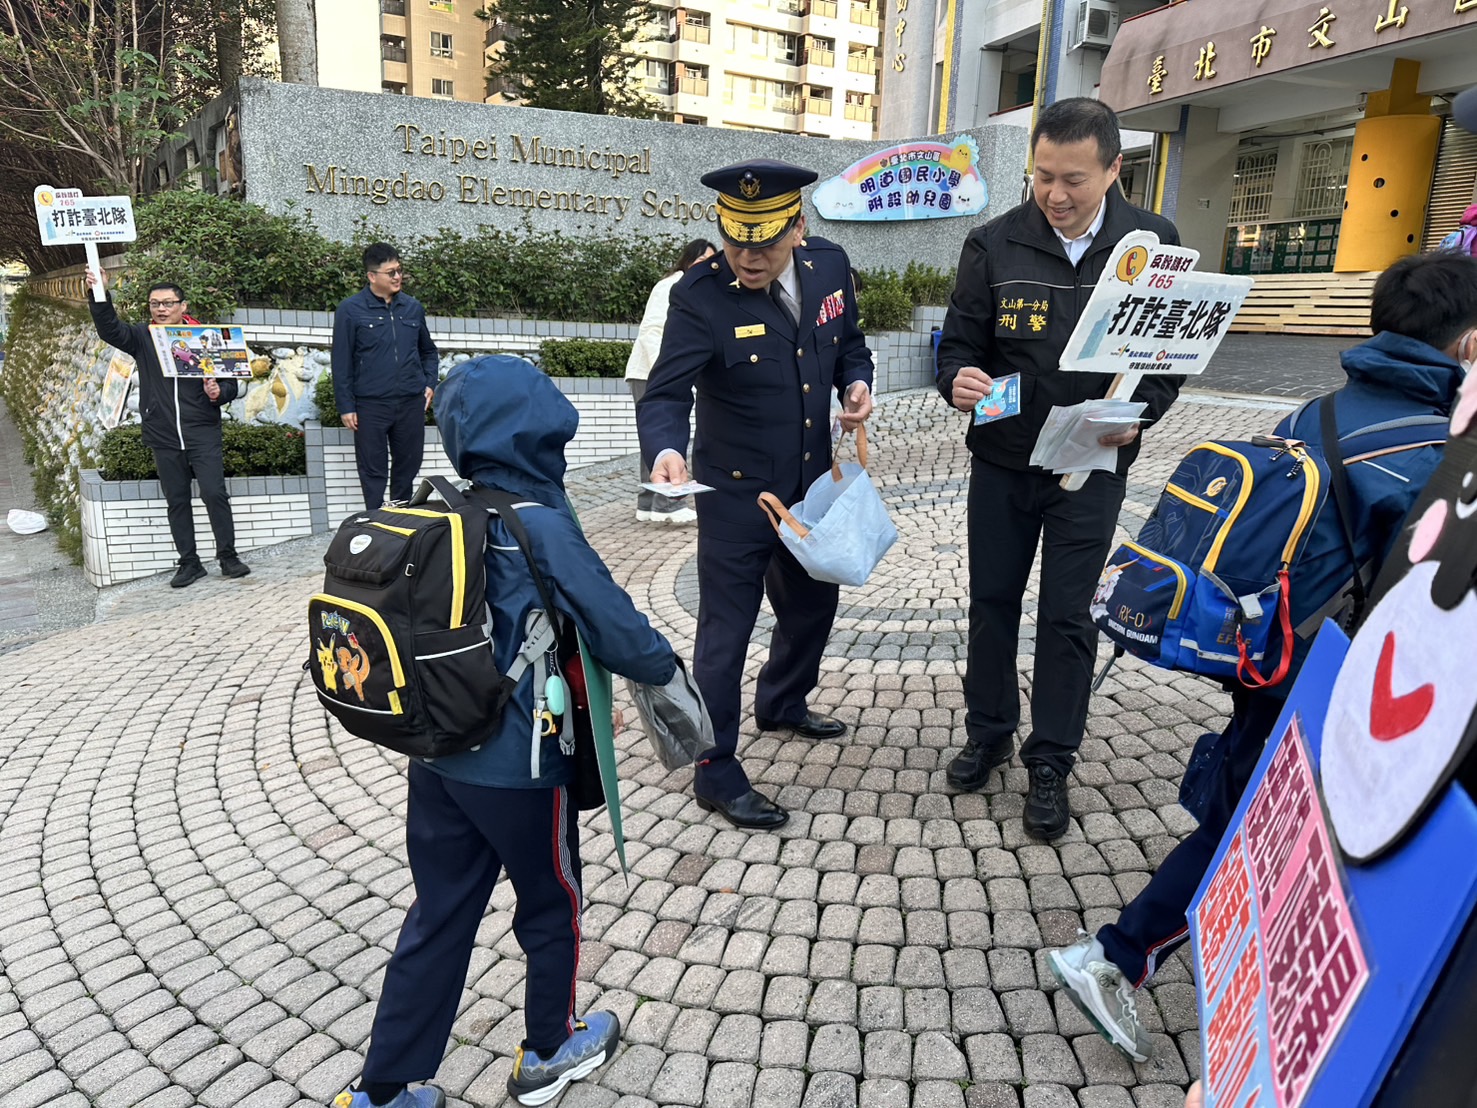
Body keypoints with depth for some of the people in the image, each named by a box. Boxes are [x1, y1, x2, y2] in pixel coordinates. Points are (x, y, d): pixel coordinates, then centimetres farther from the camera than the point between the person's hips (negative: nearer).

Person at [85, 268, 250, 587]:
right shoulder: (142, 337, 6)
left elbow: (230, 382, 5)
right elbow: (109, 329, -11)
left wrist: (219, 392, -16)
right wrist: (100, 296, -25)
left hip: (203, 433, -2)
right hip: (163, 438, 2)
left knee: (214, 493, -8)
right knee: (176, 501, 8)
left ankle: (228, 557, 5)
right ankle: (189, 563, 16)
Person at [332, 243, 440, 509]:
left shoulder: (413, 307, 8)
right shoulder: (350, 310, -4)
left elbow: (428, 351, 20)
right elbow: (341, 362, -3)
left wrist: (429, 383, 5)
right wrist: (346, 407, -5)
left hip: (412, 403, 4)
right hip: (370, 406, -3)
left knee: (407, 468, 12)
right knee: (373, 471, 4)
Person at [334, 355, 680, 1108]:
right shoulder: (540, 526, -20)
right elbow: (615, 629, -19)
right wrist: (664, 667, 1)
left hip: (435, 757, 6)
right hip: (517, 767, -6)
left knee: (439, 916, 19)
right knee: (552, 905, 19)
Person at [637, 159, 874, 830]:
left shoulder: (829, 266, -3)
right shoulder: (700, 295, -20)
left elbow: (849, 343, 12)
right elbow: (666, 394, -24)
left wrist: (857, 384, -8)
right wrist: (665, 450, -44)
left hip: (812, 485, 6)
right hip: (736, 494, -6)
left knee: (813, 605, 22)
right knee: (726, 630, 0)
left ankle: (781, 705, 49)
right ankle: (717, 776, 16)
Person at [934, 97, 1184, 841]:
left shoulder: (1153, 244, -4)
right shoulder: (994, 244, -6)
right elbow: (959, 341, -1)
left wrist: (1140, 414, -18)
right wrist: (958, 380, -24)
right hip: (1000, 460, 1)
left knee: (1067, 615, 6)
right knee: (992, 600, 12)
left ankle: (1050, 763, 21)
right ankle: (989, 734, 32)